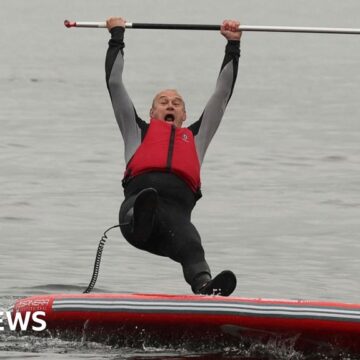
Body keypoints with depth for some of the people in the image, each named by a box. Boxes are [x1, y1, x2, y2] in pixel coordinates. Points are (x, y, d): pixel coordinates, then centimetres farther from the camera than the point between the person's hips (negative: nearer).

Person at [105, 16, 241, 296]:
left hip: (178, 207, 1)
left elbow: (222, 95, 44)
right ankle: (142, 223, -78)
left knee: (191, 248, -34)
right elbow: (114, 84, 38)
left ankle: (205, 289, -65)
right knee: (145, 202, -42)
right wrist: (117, 37, 44)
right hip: (138, 196, -1)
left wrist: (233, 46, 46)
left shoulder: (195, 137, 41)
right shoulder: (139, 131, 37)